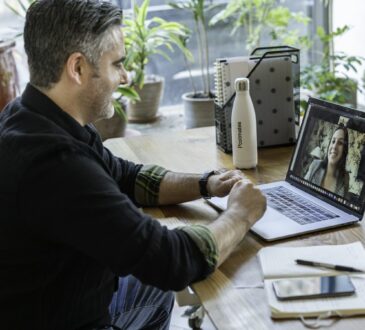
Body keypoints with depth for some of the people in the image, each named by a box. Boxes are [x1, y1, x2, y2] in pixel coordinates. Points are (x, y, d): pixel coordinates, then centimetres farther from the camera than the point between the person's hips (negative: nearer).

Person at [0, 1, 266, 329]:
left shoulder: (45, 121, -4)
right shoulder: (52, 160, -35)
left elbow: (126, 177, 12)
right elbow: (172, 262, -33)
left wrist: (206, 185, -2)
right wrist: (241, 215, -15)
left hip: (66, 298, 8)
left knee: (157, 290, 25)